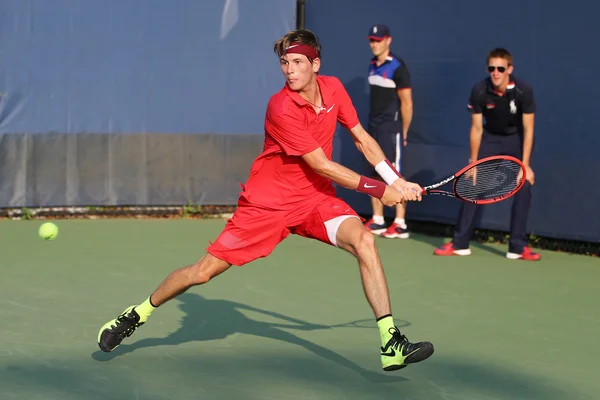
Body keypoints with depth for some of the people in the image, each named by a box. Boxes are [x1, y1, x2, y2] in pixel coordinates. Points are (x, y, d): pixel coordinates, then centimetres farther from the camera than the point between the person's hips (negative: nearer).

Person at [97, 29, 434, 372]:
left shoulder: (334, 89, -4)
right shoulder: (282, 108, -23)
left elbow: (363, 139, 7)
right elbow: (321, 165, -23)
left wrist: (397, 181, -4)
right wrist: (378, 190, -19)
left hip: (315, 199, 4)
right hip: (268, 202, -4)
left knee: (364, 241, -22)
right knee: (204, 271, -1)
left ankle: (392, 346, -20)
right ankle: (138, 314, 25)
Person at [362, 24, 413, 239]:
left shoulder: (397, 67, -12)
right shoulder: (372, 65, 11)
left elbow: (407, 103, -11)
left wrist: (404, 132, -7)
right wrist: (373, 123, 12)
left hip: (391, 129, -8)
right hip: (373, 127, 8)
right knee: (374, 175, 8)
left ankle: (400, 224, -4)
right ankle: (377, 221, 14)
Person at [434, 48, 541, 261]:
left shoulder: (524, 91, -27)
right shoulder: (479, 91, -23)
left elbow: (528, 129, -21)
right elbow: (476, 128, -13)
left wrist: (525, 165, -25)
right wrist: (473, 163, -11)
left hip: (516, 139, -1)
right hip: (490, 137, 1)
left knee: (523, 187, -13)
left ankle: (517, 247, -4)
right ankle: (459, 243, 6)